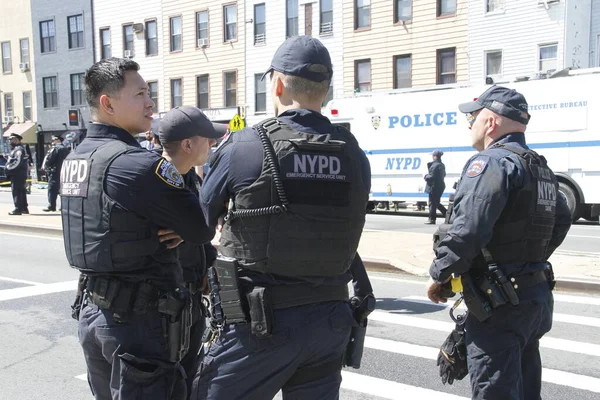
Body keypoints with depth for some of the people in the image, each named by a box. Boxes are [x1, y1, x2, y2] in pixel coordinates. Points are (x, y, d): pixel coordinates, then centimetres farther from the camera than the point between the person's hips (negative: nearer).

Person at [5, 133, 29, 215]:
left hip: (18, 174, -11)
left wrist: (8, 168, -17)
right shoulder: (14, 149, 22)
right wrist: (8, 168, 14)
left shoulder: (19, 149, -13)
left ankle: (18, 209, -11)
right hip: (16, 174, 11)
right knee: (21, 191, 14)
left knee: (16, 191, -11)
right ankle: (24, 208, 20)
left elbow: (18, 162, -23)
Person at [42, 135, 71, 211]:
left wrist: (45, 167, 2)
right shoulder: (66, 149, 14)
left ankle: (51, 206, -7)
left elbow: (48, 159, -12)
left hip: (55, 172, -7)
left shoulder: (55, 148, -9)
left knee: (52, 189, -4)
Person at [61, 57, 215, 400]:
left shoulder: (74, 159, 8)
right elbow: (204, 229, -18)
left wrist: (178, 226, -3)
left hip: (90, 309, 9)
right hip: (139, 317, -9)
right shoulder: (136, 162, -20)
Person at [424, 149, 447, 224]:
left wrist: (426, 176, -1)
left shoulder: (435, 165, -18)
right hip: (440, 186, 10)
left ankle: (431, 219, 6)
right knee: (436, 203, 20)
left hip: (435, 186, -10)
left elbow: (431, 176, -22)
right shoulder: (442, 165, 13)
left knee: (432, 203, 0)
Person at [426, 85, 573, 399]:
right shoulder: (540, 167, 14)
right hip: (538, 293, 10)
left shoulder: (491, 162, -16)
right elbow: (561, 222, 24)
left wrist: (439, 276, -13)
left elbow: (466, 231, -25)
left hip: (499, 302, -10)